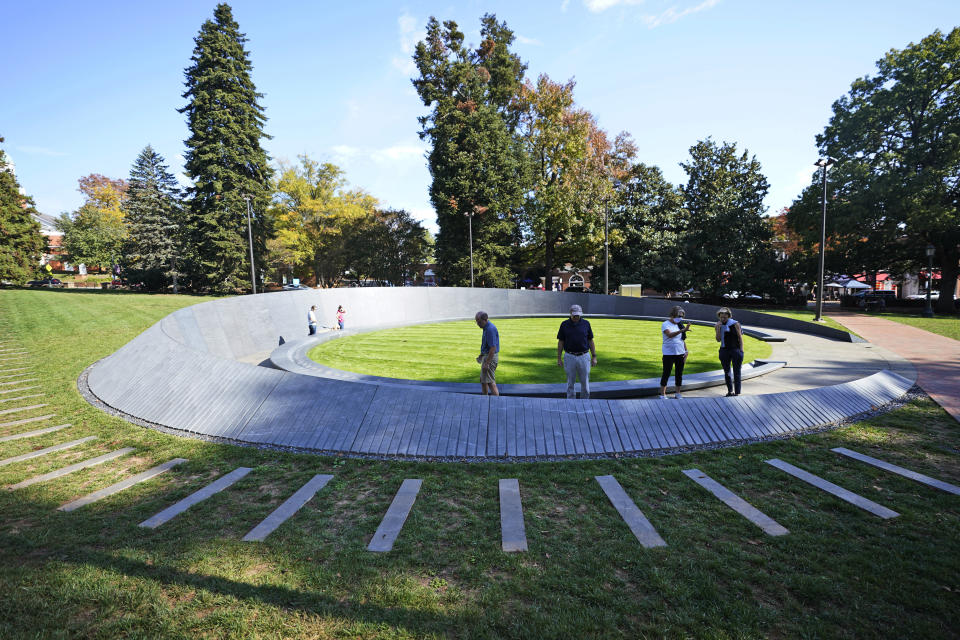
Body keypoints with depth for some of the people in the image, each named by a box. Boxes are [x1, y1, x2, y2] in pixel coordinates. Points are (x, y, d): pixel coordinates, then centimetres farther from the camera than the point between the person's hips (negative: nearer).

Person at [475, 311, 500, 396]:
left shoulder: (490, 329, -22)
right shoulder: (486, 328, 10)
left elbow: (493, 348, -25)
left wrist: (487, 363, -25)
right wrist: (481, 355, 22)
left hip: (490, 357, -11)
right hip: (487, 355, 11)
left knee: (490, 382, -10)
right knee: (483, 380, 17)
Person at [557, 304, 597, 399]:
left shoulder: (586, 324, 3)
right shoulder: (564, 324, 1)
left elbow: (590, 341, 7)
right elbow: (560, 342, 3)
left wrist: (594, 356, 3)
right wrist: (559, 358, -1)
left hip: (584, 357, 1)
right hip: (569, 357, 0)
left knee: (585, 382, 5)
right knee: (570, 382, 8)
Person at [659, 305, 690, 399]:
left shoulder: (680, 325, 10)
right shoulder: (666, 324, -8)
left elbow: (683, 339, 16)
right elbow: (670, 335, -26)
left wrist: (686, 351, 6)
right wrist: (682, 330, -36)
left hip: (680, 354, 6)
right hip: (669, 354, -5)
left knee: (679, 374, 10)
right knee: (666, 374, -1)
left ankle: (678, 394, 22)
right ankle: (662, 395, 7)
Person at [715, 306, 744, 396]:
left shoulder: (735, 324, -4)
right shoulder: (719, 325, 4)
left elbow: (740, 337, -2)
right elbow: (718, 340, -1)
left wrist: (741, 351, -8)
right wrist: (718, 328, -12)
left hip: (735, 349, -4)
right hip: (724, 350, 4)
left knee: (736, 372, -2)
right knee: (726, 372, 11)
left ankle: (737, 392, 3)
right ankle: (730, 391, 23)